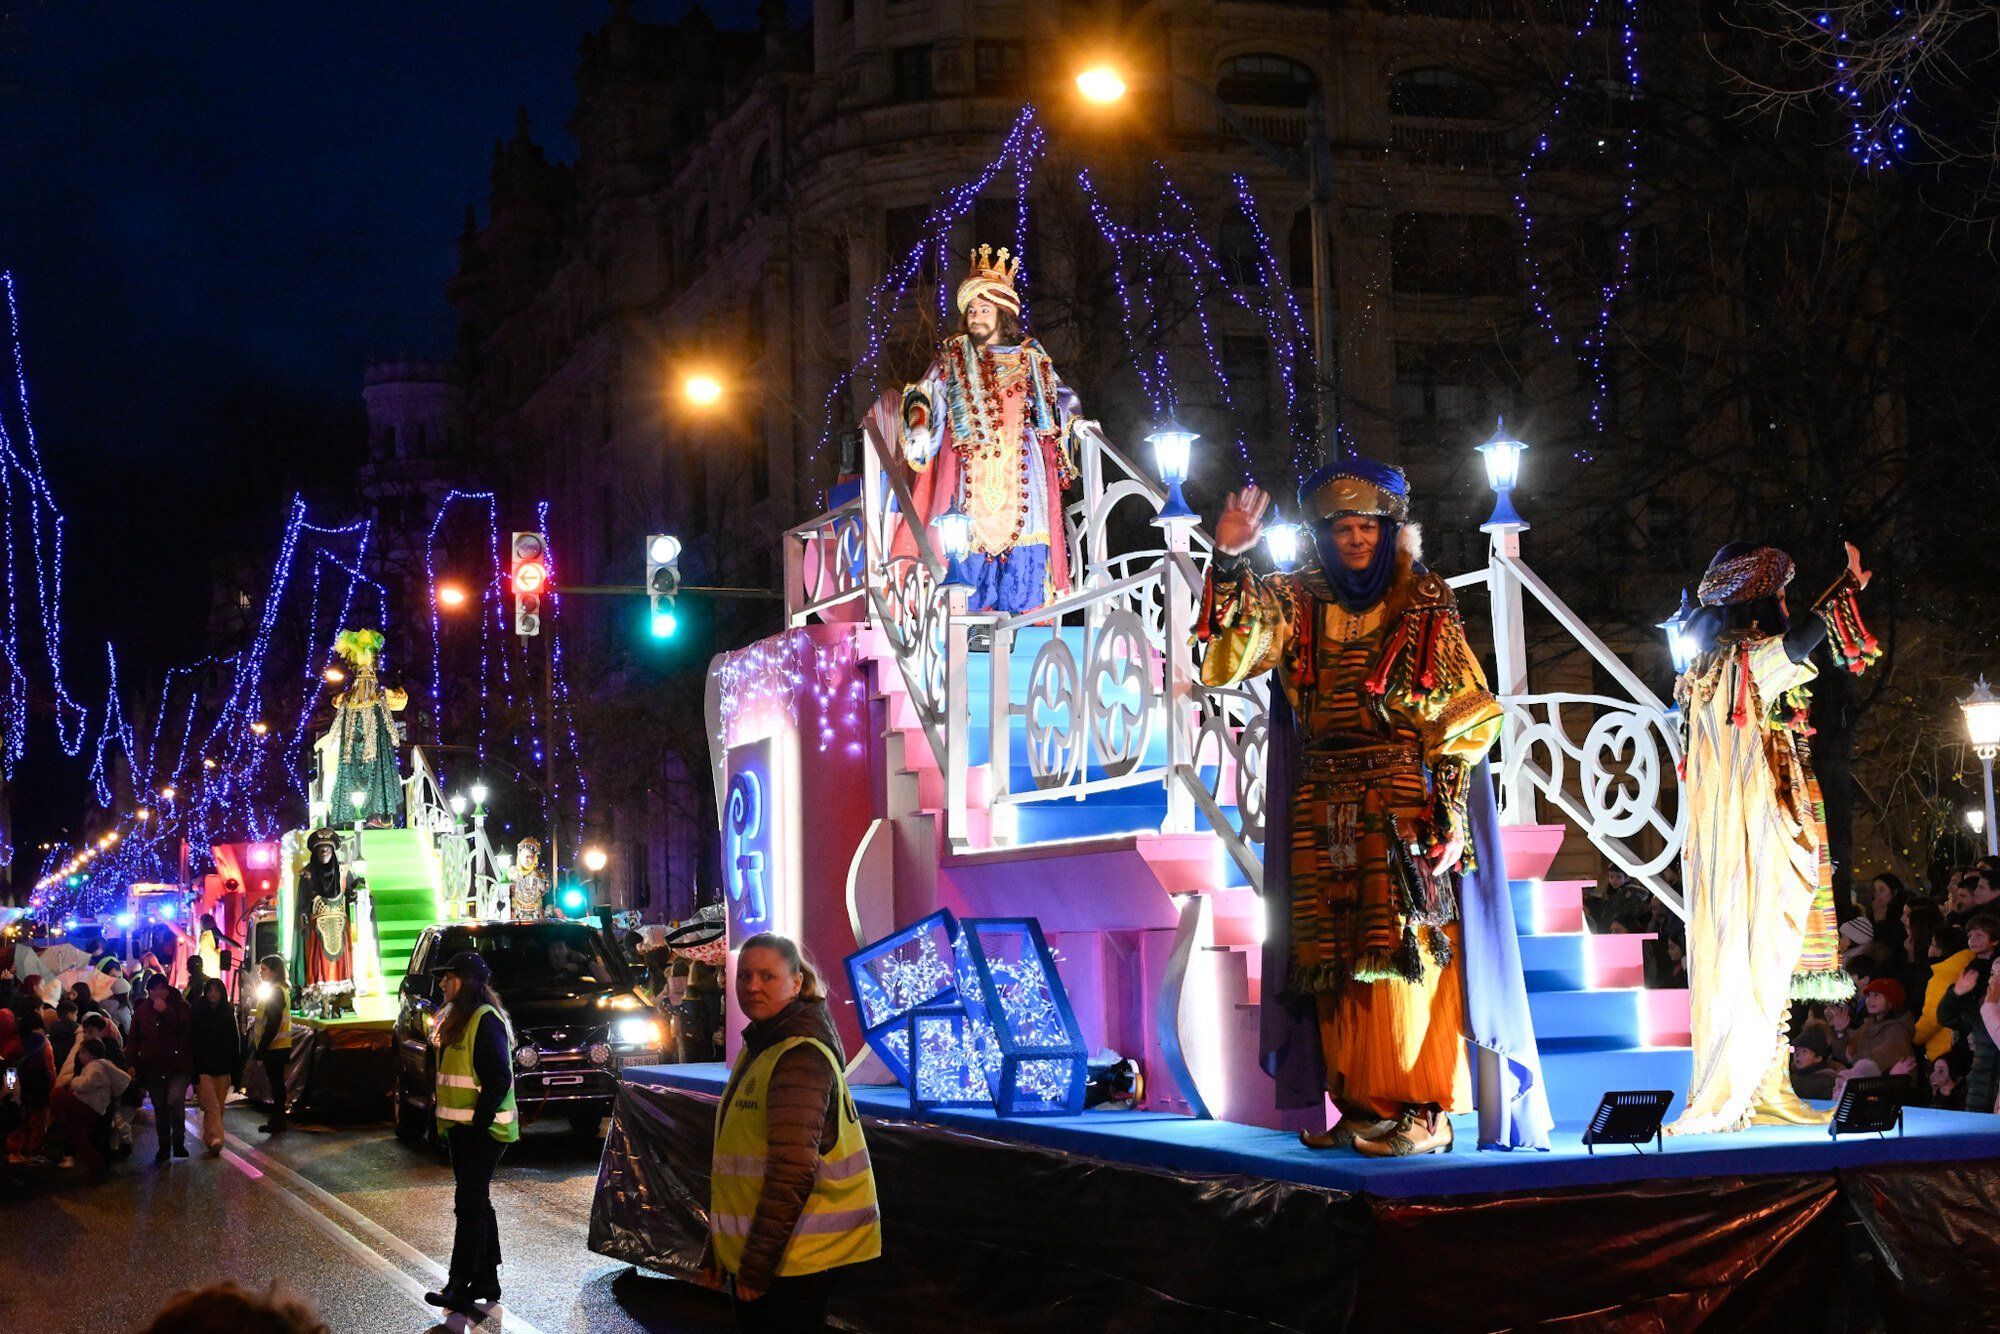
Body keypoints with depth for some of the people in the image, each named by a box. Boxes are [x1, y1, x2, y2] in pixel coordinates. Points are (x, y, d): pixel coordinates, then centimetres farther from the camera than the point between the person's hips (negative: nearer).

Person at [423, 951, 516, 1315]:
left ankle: (459, 1288, -7)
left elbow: (499, 1079, -20)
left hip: (481, 1131, -10)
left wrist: (479, 1124, -22)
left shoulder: (486, 1020, -16)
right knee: (477, 1203, 13)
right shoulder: (457, 1018, 15)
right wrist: (445, 1121, 17)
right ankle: (486, 1280, 20)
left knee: (470, 1205, -8)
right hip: (461, 1128, 10)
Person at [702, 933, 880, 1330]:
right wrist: (717, 1251, 22)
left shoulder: (800, 1055, -16)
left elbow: (793, 1171, -23)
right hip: (751, 1253, 9)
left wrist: (758, 1261, -21)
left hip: (794, 1260, -9)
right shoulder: (759, 1049, 15)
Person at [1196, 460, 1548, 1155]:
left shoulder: (1426, 604, 6)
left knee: (1408, 942, -11)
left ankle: (1424, 1109, -9)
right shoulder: (1296, 603, 10)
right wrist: (1231, 562, -17)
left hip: (1404, 796, -3)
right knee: (1338, 955, 2)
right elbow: (1229, 655, -5)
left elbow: (1472, 708, 5)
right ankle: (1363, 1106, 6)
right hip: (1322, 805, 3)